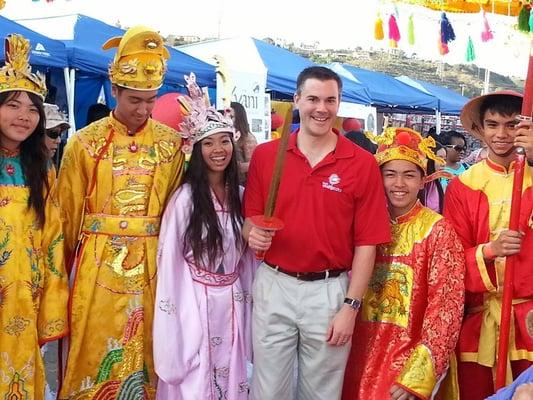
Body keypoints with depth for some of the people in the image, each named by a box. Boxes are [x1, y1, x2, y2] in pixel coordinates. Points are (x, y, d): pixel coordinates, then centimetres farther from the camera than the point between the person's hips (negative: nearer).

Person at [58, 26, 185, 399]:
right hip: (97, 261, -1)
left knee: (146, 347, 10)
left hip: (151, 262, 1)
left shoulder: (172, 142, 2)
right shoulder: (85, 142, -1)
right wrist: (67, 263, 9)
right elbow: (69, 212, 5)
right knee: (95, 349, 6)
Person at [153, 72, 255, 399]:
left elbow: (248, 256, 10)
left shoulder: (240, 195, 4)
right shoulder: (185, 197, -13)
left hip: (233, 302, 5)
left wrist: (250, 302, 10)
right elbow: (170, 259, -11)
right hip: (195, 300, -5)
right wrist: (173, 311, -11)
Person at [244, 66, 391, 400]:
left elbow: (366, 243, -5)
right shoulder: (265, 155, 1)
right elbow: (250, 218, 8)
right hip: (273, 287, 1)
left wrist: (351, 306, -8)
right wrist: (253, 233, -15)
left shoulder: (362, 164, -5)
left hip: (330, 291, -1)